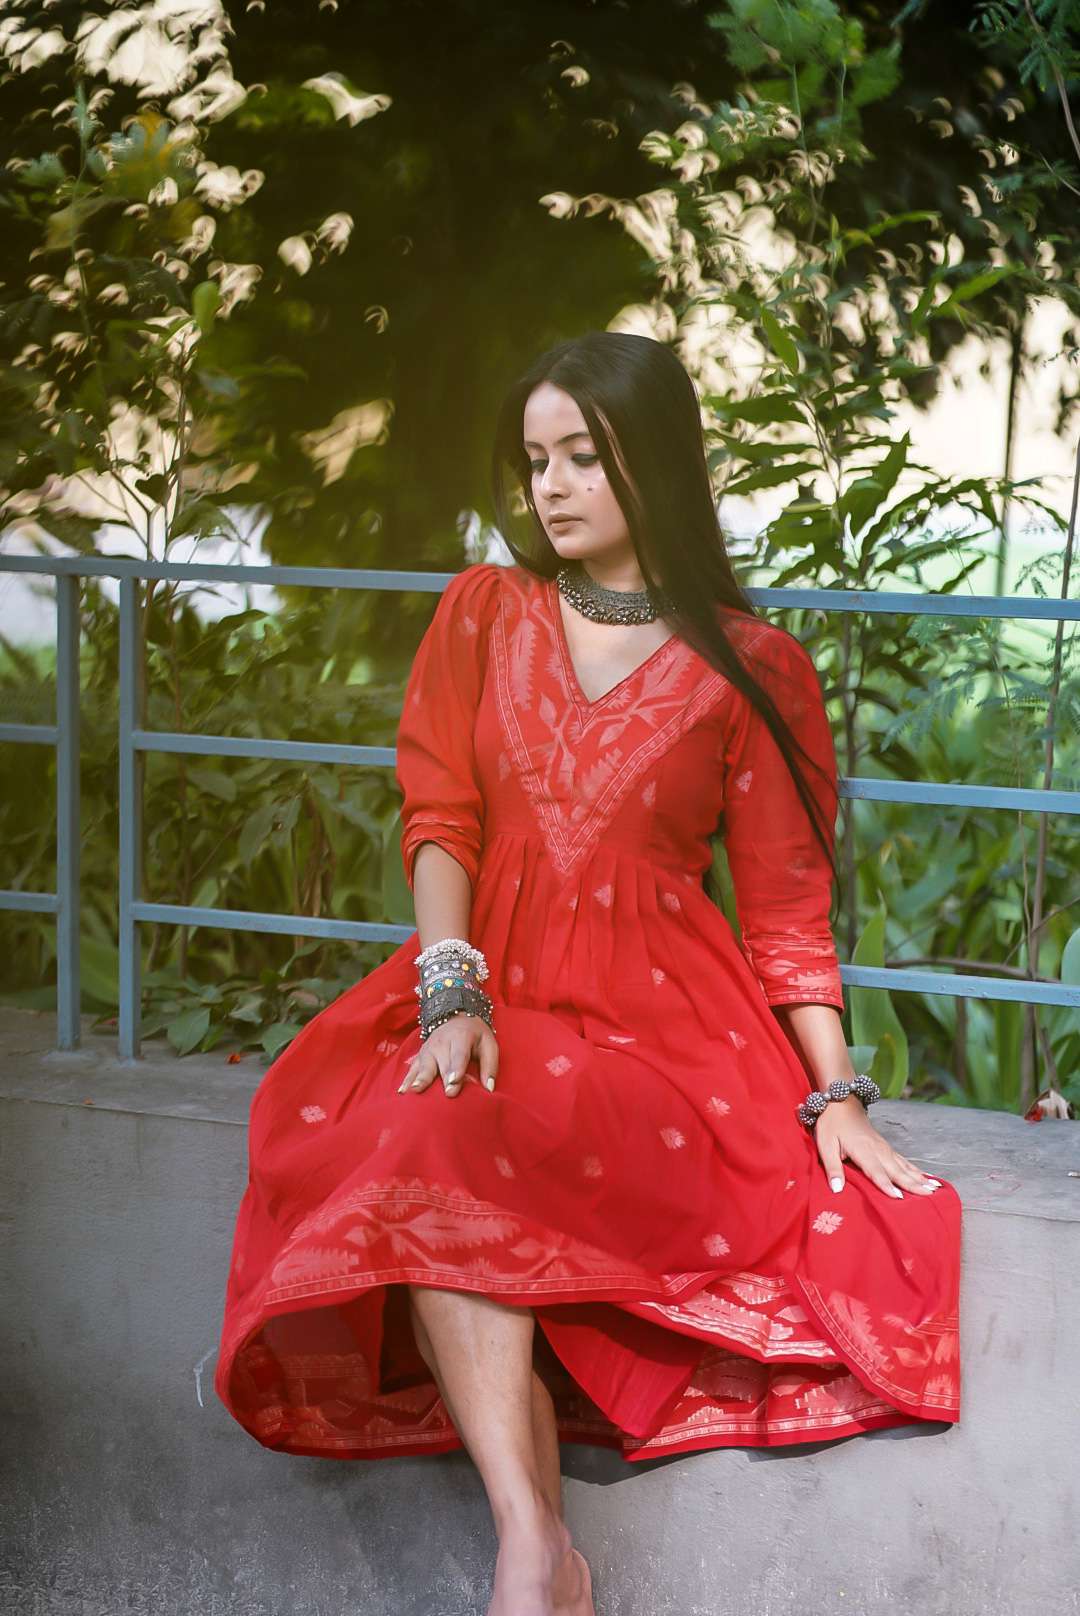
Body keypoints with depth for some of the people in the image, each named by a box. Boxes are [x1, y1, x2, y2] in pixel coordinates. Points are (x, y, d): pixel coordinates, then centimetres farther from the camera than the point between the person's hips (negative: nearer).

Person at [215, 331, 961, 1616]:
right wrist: (451, 996, -13)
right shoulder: (483, 613, 14)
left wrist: (836, 1093, -5)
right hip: (495, 990, 2)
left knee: (460, 1150, -34)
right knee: (423, 1141, -34)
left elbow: (787, 905, 6)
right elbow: (438, 816, 3)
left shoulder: (752, 669, 6)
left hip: (664, 1022, -2)